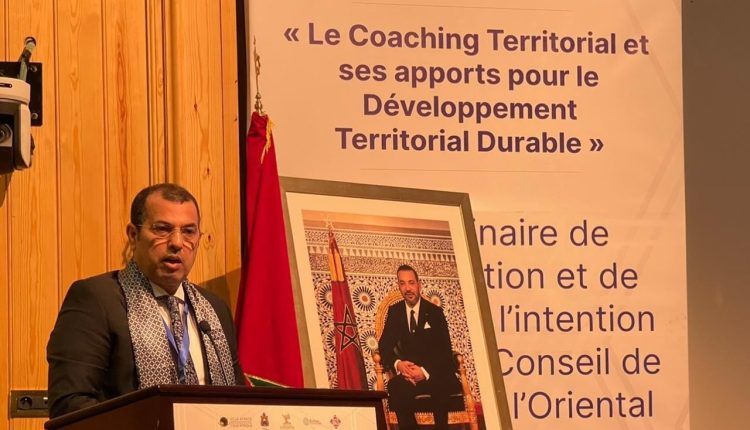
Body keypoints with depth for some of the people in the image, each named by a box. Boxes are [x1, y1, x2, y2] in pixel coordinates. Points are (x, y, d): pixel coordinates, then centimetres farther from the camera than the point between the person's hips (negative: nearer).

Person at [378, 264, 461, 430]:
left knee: (440, 386, -38)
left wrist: (425, 372, -23)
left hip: (434, 374, -1)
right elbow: (384, 345, 4)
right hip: (407, 372, 1)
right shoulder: (394, 312, 10)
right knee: (396, 386, -35)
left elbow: (445, 351, -4)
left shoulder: (435, 312, 3)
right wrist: (397, 364, -20)